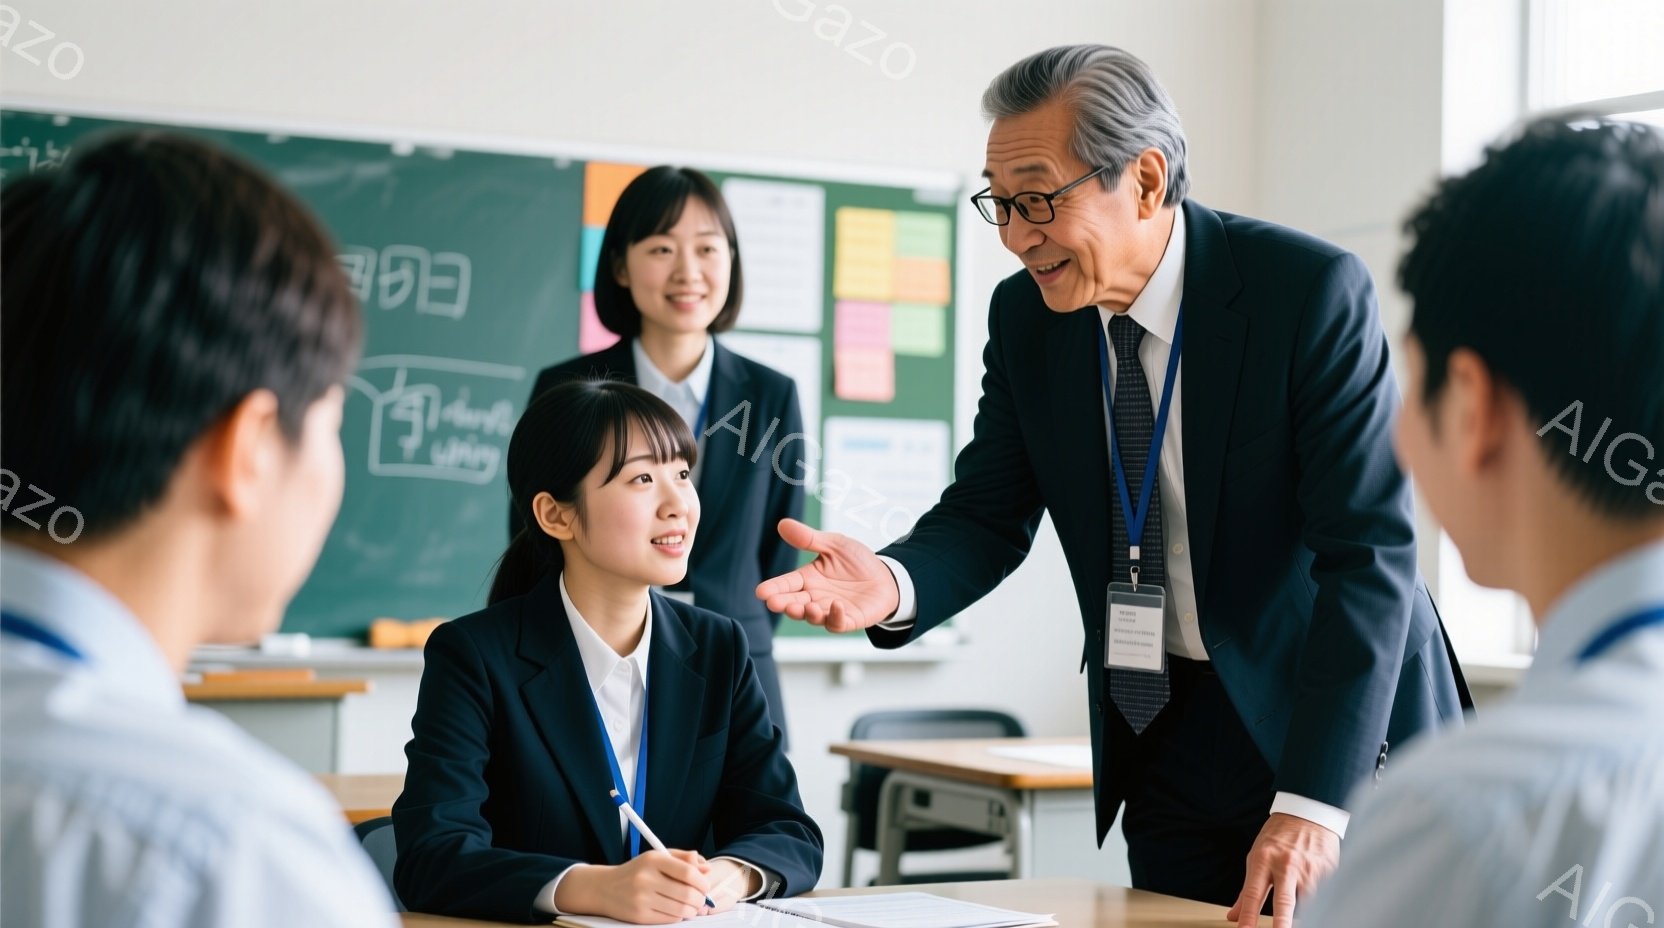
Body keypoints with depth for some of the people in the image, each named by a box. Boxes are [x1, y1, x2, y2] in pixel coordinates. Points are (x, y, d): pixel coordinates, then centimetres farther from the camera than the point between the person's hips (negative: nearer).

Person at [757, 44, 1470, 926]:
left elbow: (1368, 551, -23)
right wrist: (892, 585, -26)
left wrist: (1311, 803, -30)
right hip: (1169, 734, 4)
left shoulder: (1313, 290, -19)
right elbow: (989, 513, 0)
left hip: (1343, 725, -4)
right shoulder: (1026, 316, -3)